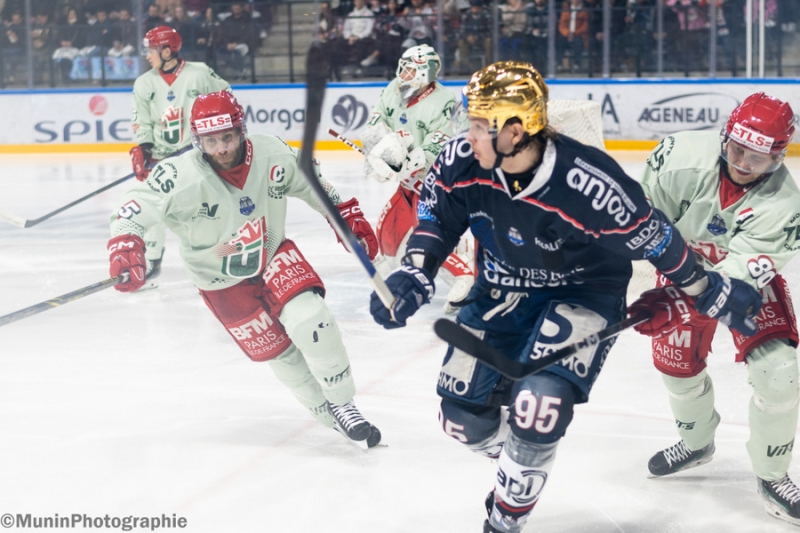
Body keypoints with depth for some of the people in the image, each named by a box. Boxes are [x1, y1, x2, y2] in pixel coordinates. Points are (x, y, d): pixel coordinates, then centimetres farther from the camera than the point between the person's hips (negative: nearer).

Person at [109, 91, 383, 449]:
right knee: (275, 350, 1)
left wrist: (349, 216, 4)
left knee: (312, 322, -18)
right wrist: (125, 249, -47)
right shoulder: (183, 177, -29)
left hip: (273, 254, 2)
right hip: (222, 280, -1)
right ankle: (328, 414, 23)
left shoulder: (273, 155, -19)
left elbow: (310, 183, 0)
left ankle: (343, 405, 1)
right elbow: (133, 209, -29)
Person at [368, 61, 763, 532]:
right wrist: (413, 274, -15)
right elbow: (438, 220, -1)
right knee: (464, 415, 2)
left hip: (583, 294, -5)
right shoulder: (461, 162, -20)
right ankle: (516, 462, 38)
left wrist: (712, 294, -8)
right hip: (503, 290, 5)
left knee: (537, 407, -24)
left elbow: (652, 238, -19)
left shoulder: (589, 186, -33)